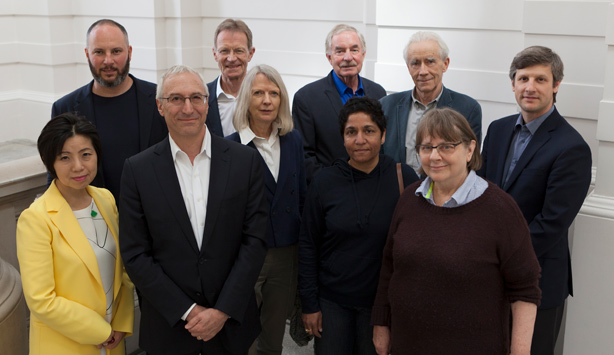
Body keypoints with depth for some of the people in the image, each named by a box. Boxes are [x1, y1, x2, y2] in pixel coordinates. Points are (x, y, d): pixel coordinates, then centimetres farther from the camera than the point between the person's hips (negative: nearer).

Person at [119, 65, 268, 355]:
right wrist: (187, 311, -11)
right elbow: (135, 255, -6)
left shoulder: (246, 160, -4)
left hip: (232, 320, 1)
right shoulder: (138, 169, -6)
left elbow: (255, 240, -6)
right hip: (168, 326, -1)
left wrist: (223, 311, -12)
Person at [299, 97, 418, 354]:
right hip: (331, 300, 0)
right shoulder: (324, 182, -6)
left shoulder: (404, 178, -8)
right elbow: (307, 245, 0)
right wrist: (309, 304, -1)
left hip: (382, 300, 0)